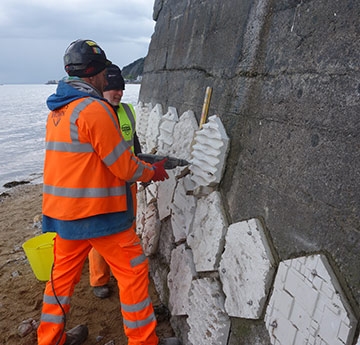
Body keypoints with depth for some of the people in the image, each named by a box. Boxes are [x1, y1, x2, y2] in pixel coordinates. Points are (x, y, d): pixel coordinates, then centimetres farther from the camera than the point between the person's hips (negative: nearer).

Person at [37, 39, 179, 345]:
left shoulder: (58, 110, 11)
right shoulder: (95, 109, -18)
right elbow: (124, 168, -17)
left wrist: (143, 163, 17)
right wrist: (152, 172, 3)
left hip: (63, 211, 9)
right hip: (99, 214, -9)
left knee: (63, 274, 20)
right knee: (133, 271, 6)